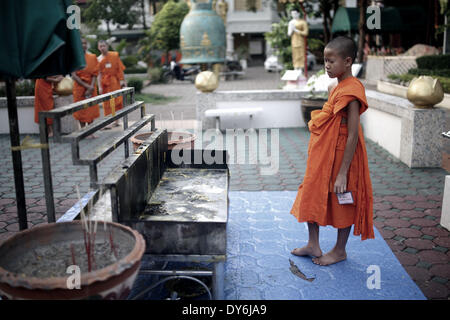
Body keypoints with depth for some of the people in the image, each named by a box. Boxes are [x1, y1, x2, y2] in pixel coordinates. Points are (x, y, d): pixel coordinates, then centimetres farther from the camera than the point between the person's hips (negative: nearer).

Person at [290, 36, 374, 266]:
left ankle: (340, 251, 28)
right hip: (322, 155, 9)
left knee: (342, 203, 8)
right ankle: (313, 245, 31)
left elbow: (353, 136, -23)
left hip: (341, 156, -9)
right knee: (312, 197, 15)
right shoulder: (334, 87, 7)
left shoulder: (351, 91, -21)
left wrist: (343, 174, -23)